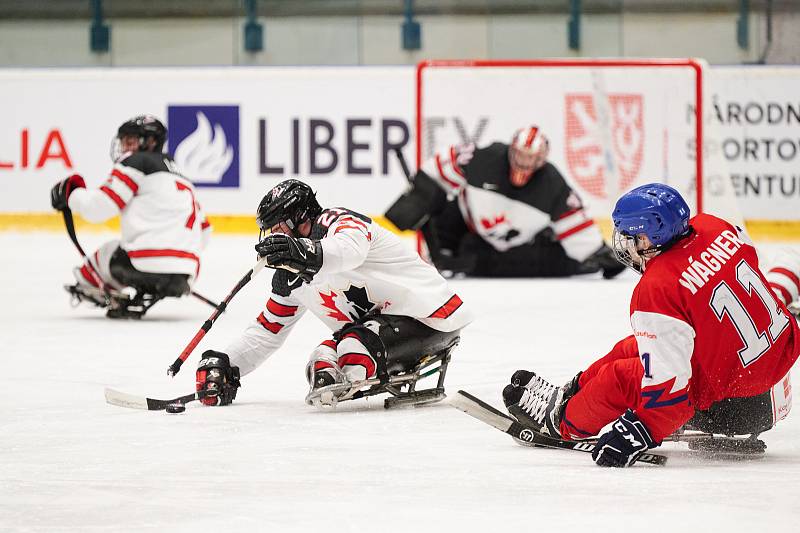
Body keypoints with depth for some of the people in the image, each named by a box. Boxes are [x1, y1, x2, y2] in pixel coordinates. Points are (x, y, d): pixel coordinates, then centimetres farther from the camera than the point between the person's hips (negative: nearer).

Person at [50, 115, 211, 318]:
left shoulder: (137, 163, 3)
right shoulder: (181, 179, 27)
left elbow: (97, 208, -4)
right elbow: (202, 234, 27)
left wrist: (72, 191, 15)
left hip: (147, 266, -6)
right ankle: (141, 297, 9)